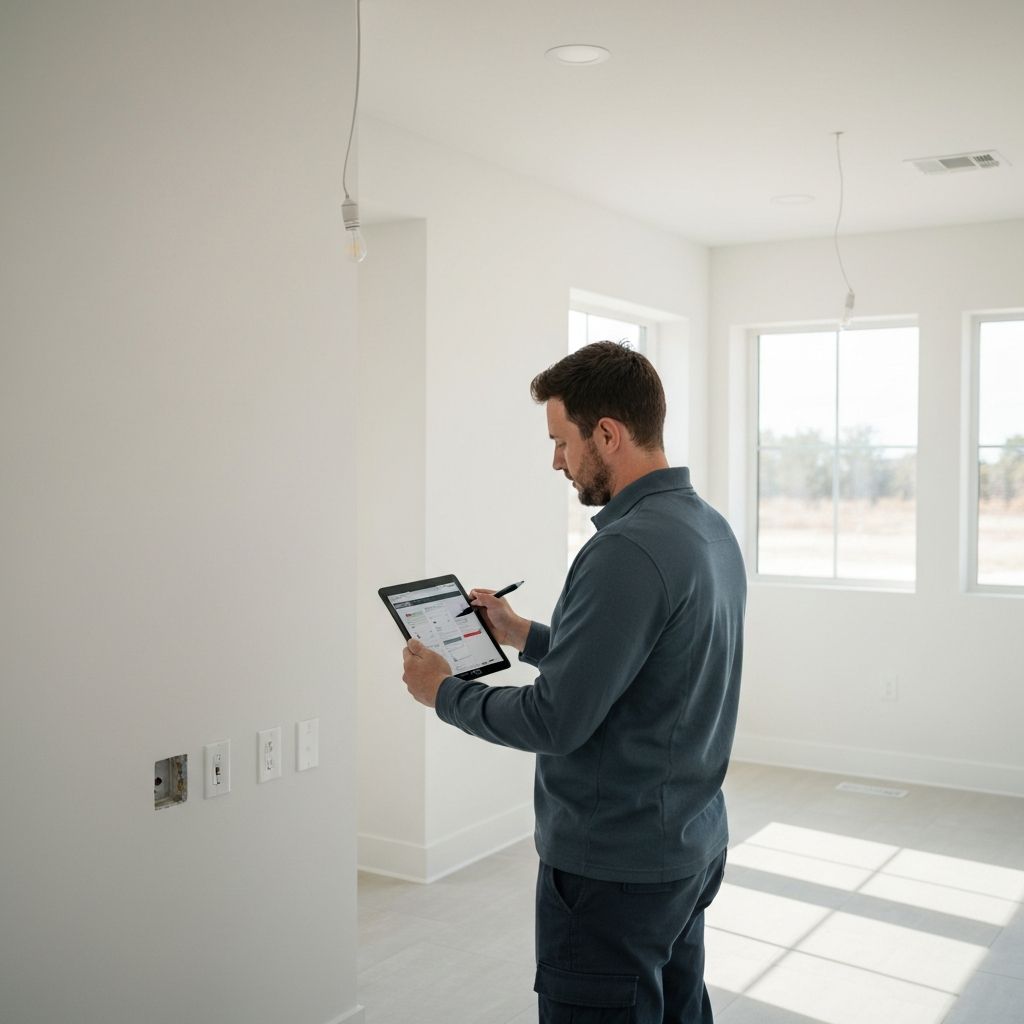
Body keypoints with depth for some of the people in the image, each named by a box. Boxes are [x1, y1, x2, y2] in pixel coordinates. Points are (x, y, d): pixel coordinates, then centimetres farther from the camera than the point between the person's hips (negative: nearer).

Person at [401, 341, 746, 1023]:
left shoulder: (629, 549, -25)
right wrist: (525, 634, 16)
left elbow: (556, 721, -24)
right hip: (693, 848, 9)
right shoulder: (711, 527, 5)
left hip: (615, 870, -9)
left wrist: (444, 693, -8)